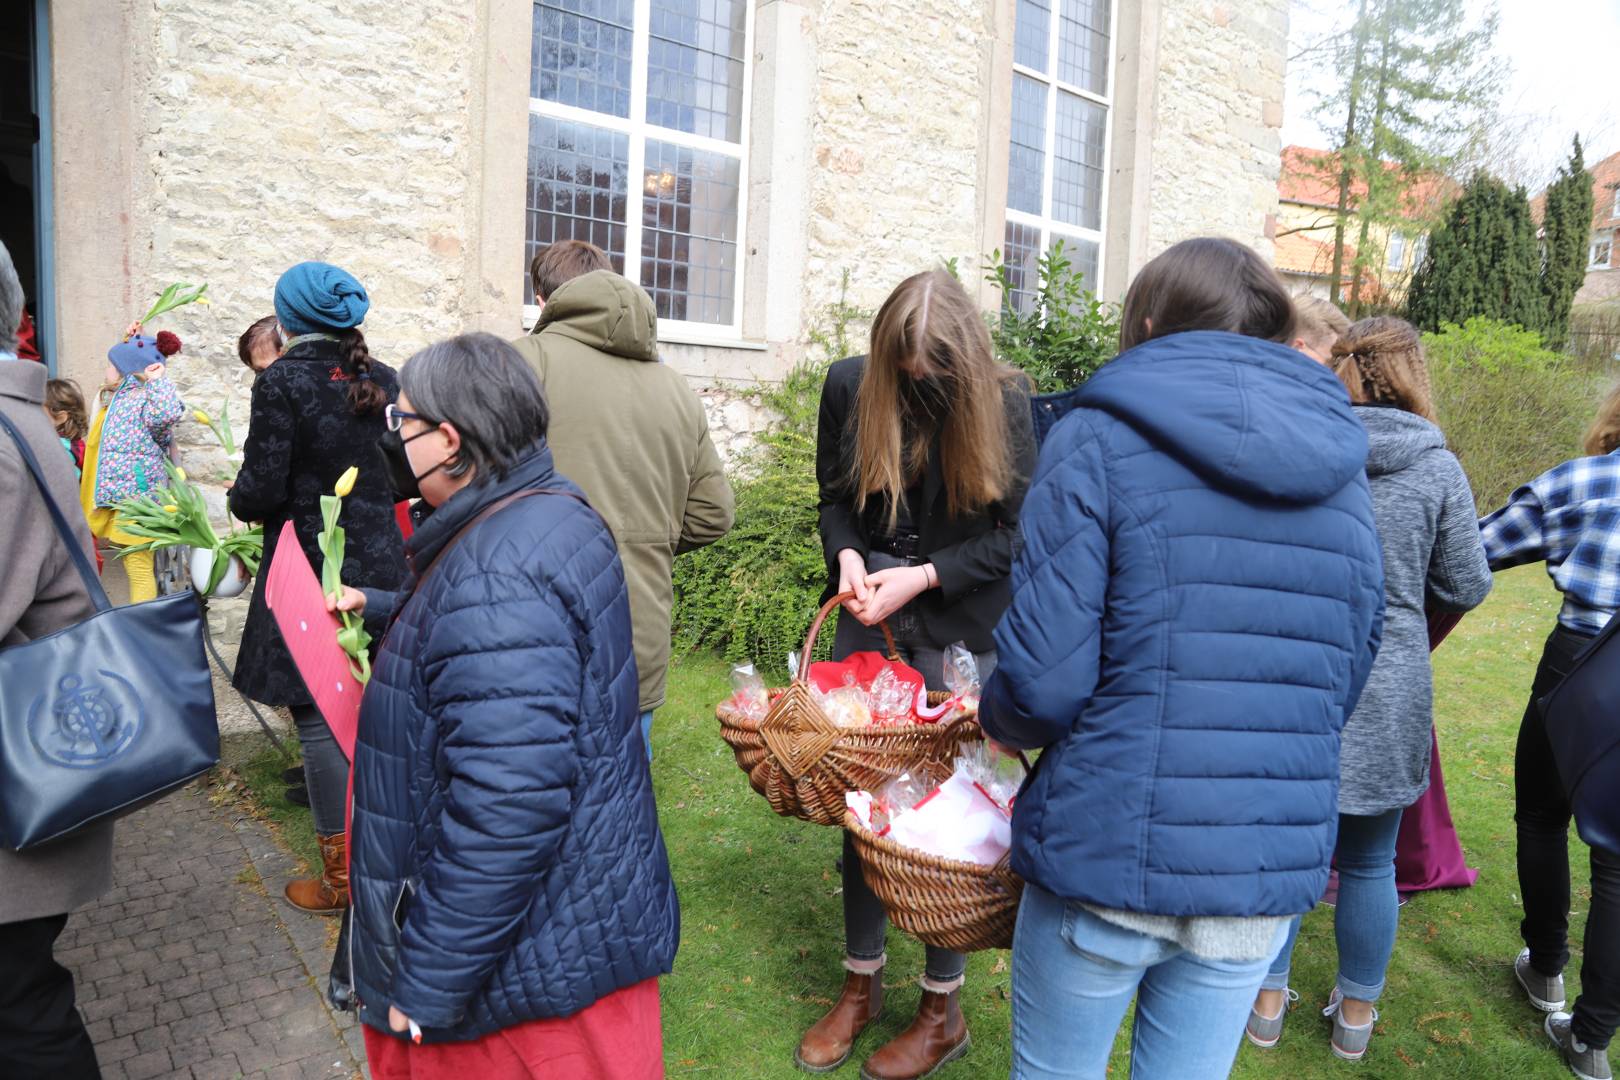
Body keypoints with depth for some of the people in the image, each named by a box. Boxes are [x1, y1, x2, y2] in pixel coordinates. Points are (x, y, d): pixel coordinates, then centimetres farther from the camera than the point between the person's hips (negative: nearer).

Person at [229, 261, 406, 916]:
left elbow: (262, 489, -14)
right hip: (381, 564, 6)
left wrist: (242, 504, 7)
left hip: (311, 570, -6)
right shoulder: (382, 381, 5)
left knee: (320, 718, 4)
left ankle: (341, 877, 13)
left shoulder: (282, 383, -11)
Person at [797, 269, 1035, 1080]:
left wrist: (922, 577, -17)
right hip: (867, 619, 3)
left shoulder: (1003, 403, -10)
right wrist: (847, 556, -12)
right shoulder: (850, 386, -3)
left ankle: (944, 1009, 23)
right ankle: (861, 982, 30)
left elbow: (1014, 533, -7)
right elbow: (835, 497, 8)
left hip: (959, 628, -3)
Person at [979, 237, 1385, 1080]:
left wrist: (1000, 720, 5)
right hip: (1273, 871, 5)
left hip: (1109, 853, -4)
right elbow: (1346, 677, 12)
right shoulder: (1342, 472, 6)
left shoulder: (1098, 440, -11)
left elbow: (1044, 680, -16)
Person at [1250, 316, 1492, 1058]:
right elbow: (1466, 588, -1)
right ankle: (1356, 1014, 31)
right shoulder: (1437, 467, -8)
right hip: (1386, 690, 0)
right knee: (1369, 862, 16)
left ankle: (1268, 1000, 28)